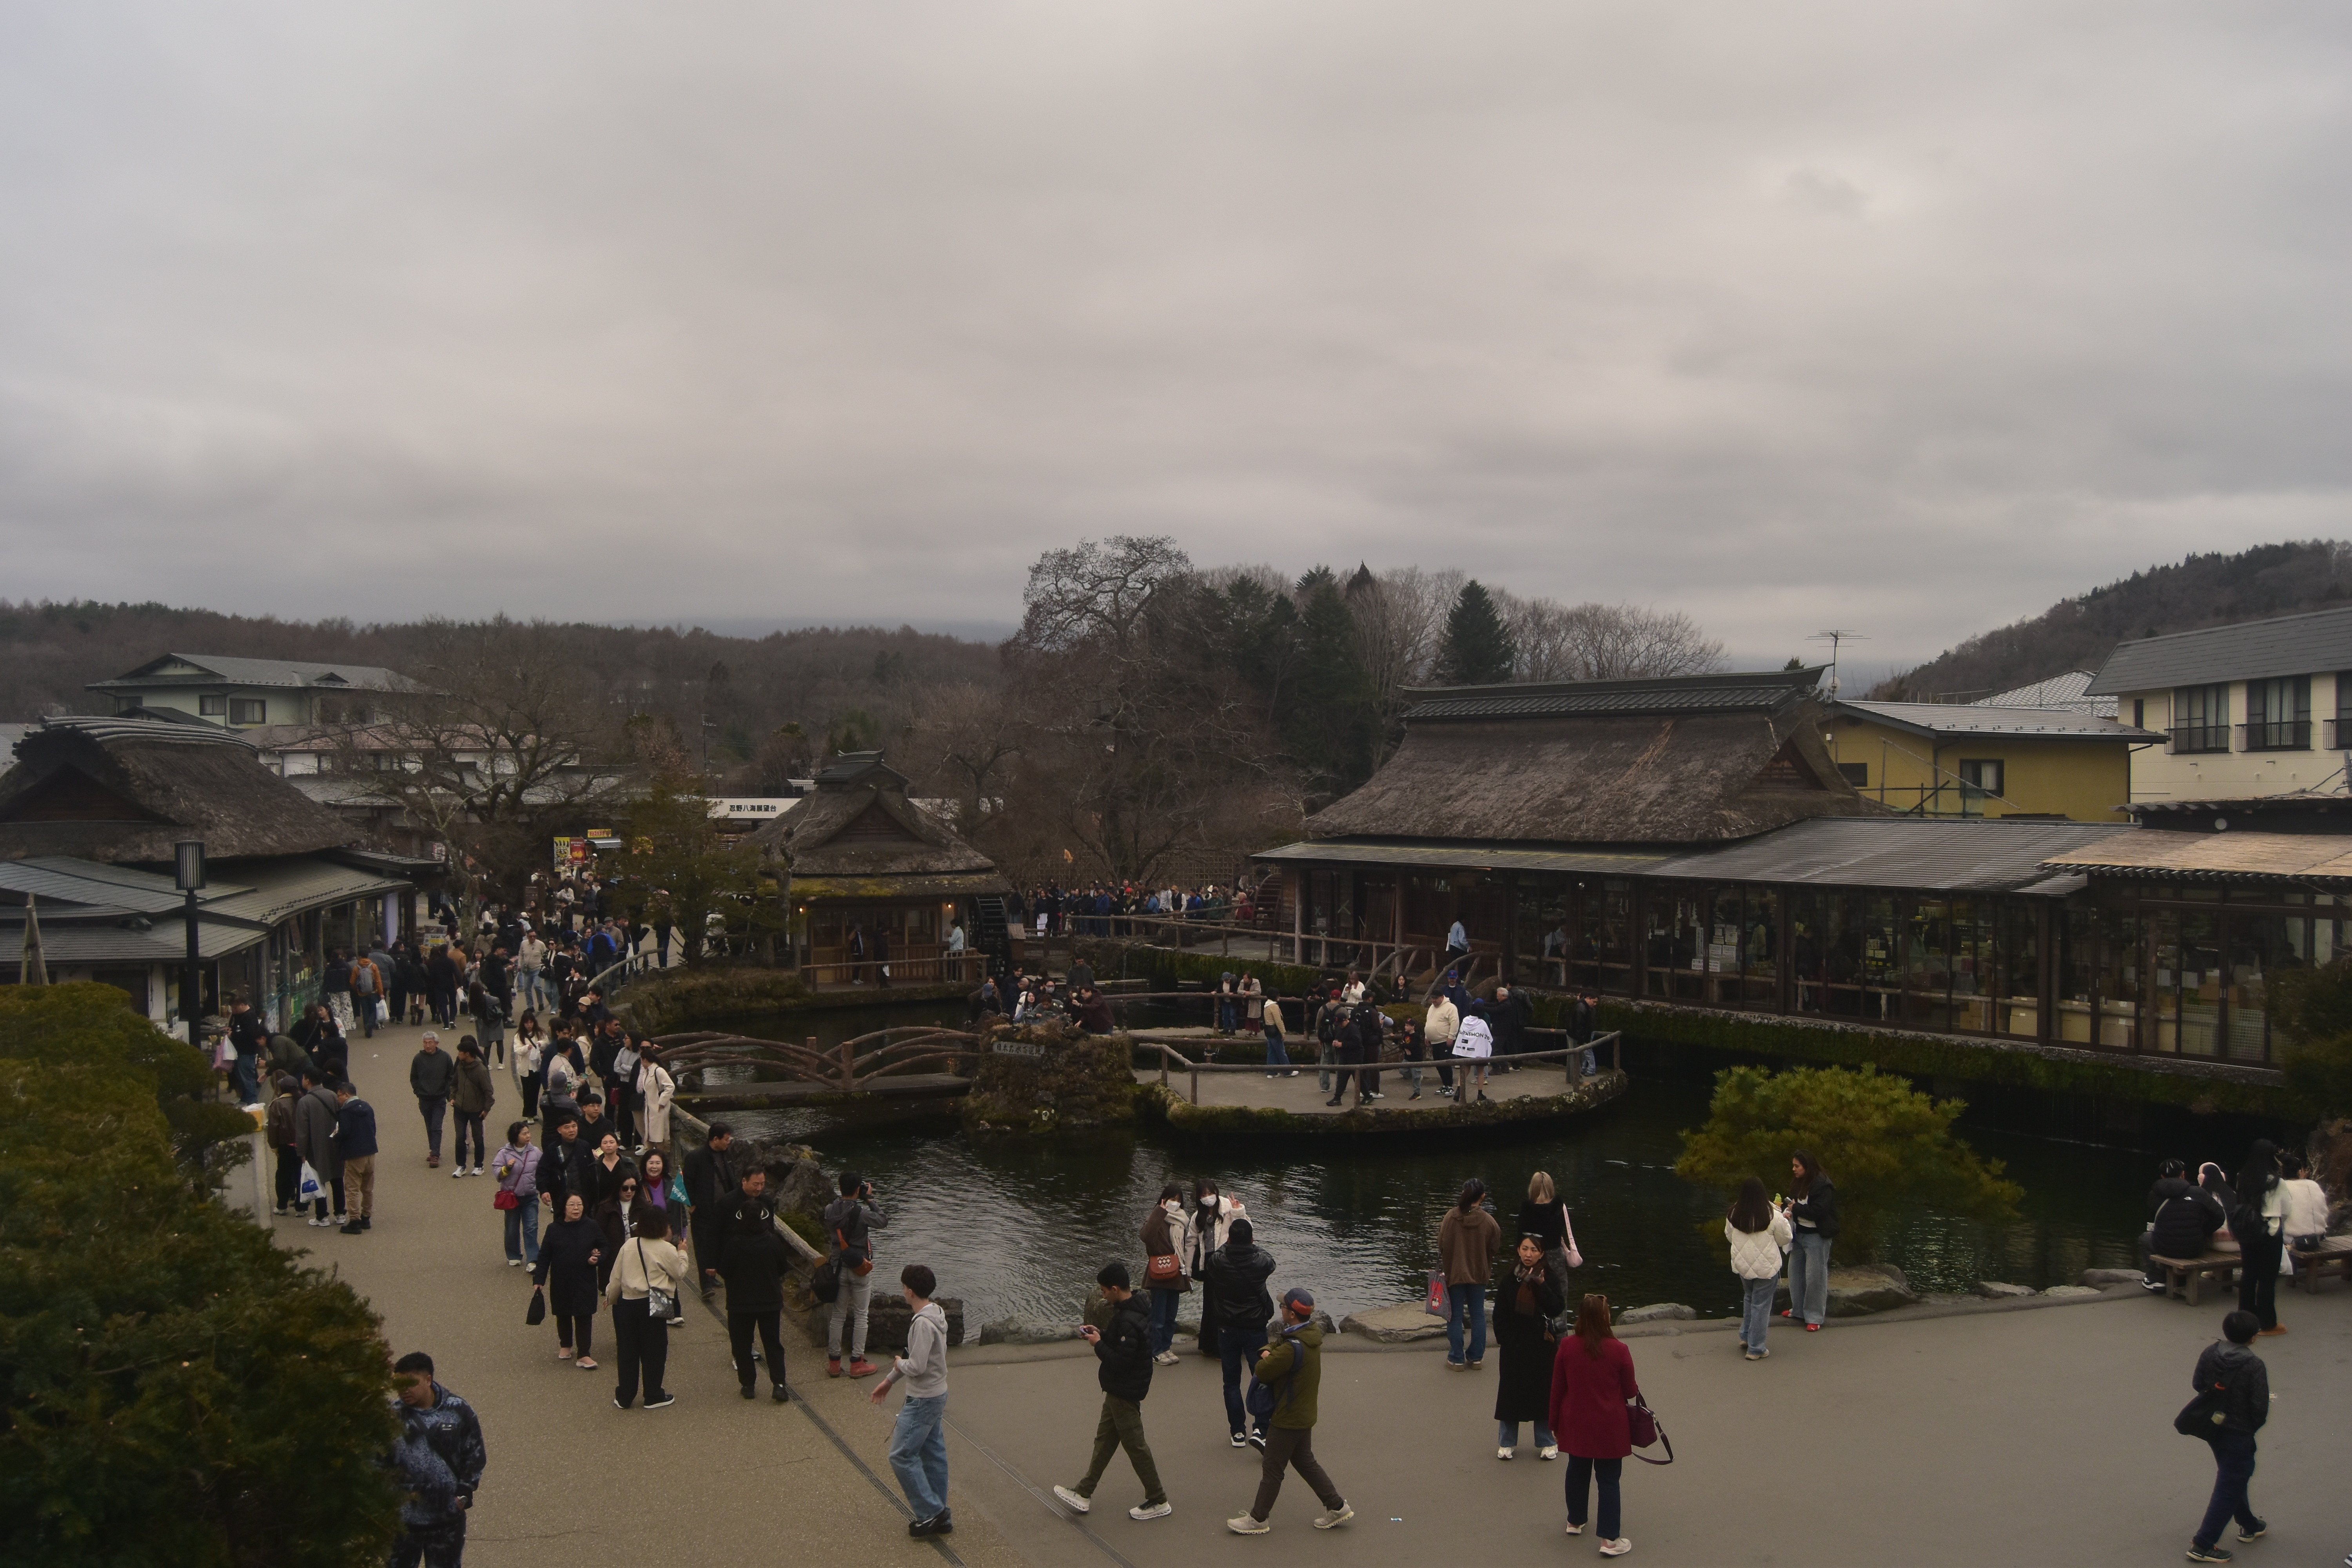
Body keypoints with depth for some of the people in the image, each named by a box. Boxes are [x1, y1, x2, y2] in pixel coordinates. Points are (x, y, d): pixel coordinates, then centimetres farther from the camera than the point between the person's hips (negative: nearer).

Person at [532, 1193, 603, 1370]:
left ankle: (584, 1355, -1)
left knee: (584, 1316, -5)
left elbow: (603, 1248, 6)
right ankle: (565, 1346, 37)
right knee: (563, 1315, 14)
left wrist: (597, 1259, -15)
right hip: (561, 1282, 1)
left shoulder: (591, 1227, -4)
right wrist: (538, 1280, -4)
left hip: (585, 1282, -1)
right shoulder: (554, 1230, -3)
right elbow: (544, 1257, 1)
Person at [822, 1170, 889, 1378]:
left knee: (837, 1315, 13)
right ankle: (857, 1363, 10)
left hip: (839, 1267, 4)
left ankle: (834, 1363, 17)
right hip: (860, 1268, -4)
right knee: (860, 1316, 6)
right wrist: (870, 1199, -1)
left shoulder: (830, 1210, -6)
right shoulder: (862, 1213, -20)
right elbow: (883, 1220, -6)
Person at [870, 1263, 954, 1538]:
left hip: (923, 1400, -10)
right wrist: (890, 1381, 25)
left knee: (902, 1455, -3)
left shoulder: (923, 1323, -24)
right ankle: (940, 1517, 20)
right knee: (933, 1454, 14)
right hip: (937, 1395, 10)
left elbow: (916, 1366, -28)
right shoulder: (936, 1314, 7)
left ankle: (930, 1513, -1)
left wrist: (899, 1364, -5)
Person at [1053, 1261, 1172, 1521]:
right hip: (1120, 1390, 11)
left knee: (1134, 1444, 1)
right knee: (1104, 1440, 17)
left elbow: (1120, 1361, -29)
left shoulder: (1129, 1321, -29)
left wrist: (1098, 1344, -16)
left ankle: (1158, 1502, 12)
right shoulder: (1133, 1308, 3)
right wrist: (1101, 1334, 5)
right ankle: (1083, 1494, 27)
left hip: (1125, 1392, -11)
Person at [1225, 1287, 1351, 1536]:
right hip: (1305, 1415, 9)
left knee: (1272, 1468, 5)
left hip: (1288, 1420, -9)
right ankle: (1337, 1506, 25)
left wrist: (1266, 1359, -1)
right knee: (1305, 1462, 22)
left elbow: (1263, 1373, -21)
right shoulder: (1312, 1335, 0)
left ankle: (1258, 1518, 18)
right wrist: (1269, 1353, -10)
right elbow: (1275, 1346, 11)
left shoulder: (1292, 1348, -30)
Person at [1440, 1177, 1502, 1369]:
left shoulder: (1451, 1217, -15)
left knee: (1455, 1316, 7)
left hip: (1454, 1273, -1)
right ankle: (1476, 1357, 17)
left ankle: (1457, 1359, 8)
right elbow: (1496, 1245, -1)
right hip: (1479, 1274, 1)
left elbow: (1442, 1244, -10)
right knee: (1478, 1316, 14)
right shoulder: (1487, 1220, -12)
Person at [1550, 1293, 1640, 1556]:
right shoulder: (1618, 1350, -19)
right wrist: (1636, 1389, 18)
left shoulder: (1567, 1347, -10)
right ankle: (1609, 1540, 8)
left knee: (1578, 1472, 23)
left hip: (1576, 1425, 3)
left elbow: (1557, 1389, -2)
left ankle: (1575, 1522, 39)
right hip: (1609, 1426, -3)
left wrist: (1555, 1423, 11)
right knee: (1609, 1480, 6)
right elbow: (1630, 1392, -6)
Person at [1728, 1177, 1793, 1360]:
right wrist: (1786, 1222, 12)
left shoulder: (1734, 1213, -6)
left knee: (1749, 1298, 27)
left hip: (1742, 1265, 5)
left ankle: (1745, 1337, 33)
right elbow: (1785, 1238, -6)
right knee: (1761, 1305, 4)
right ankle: (1756, 1349, 10)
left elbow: (1729, 1236, 10)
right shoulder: (1773, 1215, -19)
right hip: (1766, 1267, -4)